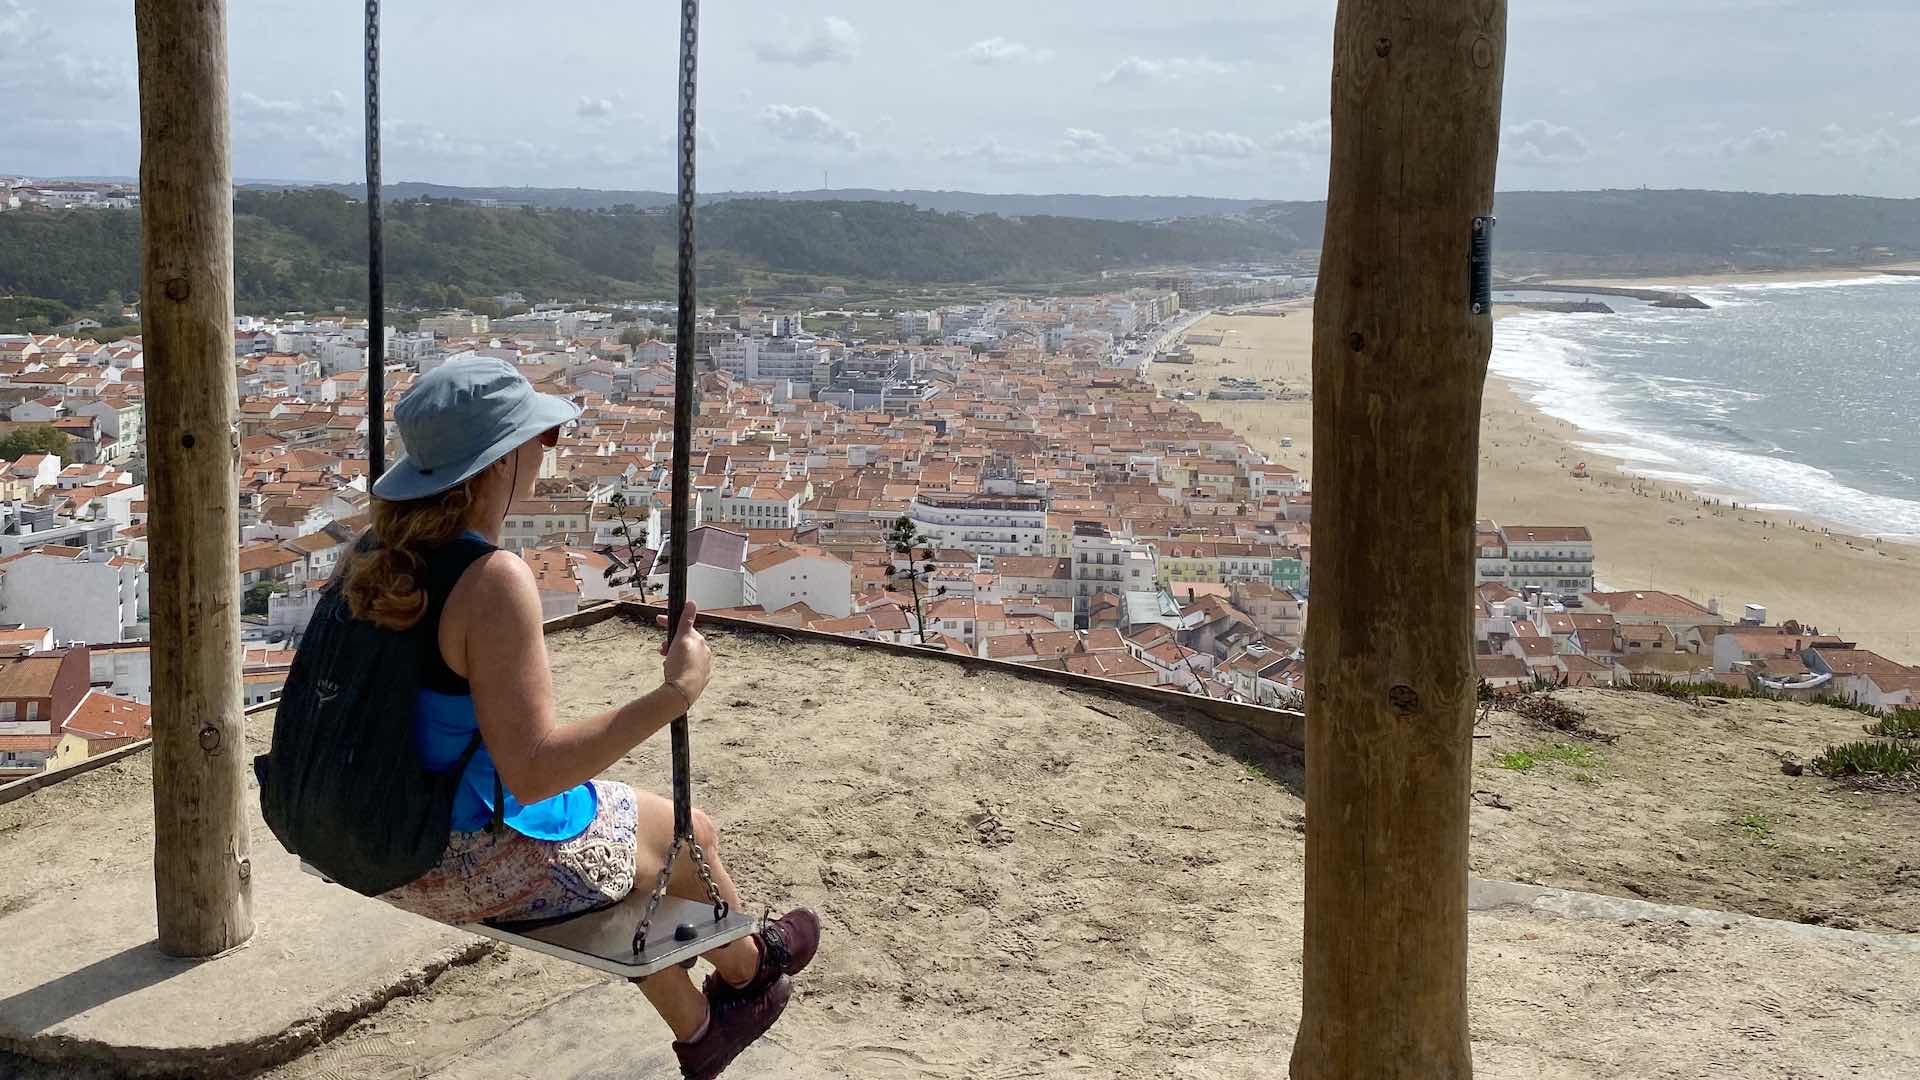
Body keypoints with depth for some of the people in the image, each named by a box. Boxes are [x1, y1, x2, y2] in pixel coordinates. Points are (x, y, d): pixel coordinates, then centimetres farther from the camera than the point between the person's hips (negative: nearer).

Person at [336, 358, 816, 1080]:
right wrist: (675, 695, -29)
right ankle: (746, 968, 48)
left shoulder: (380, 554, -3)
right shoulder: (493, 580, -29)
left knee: (620, 829, 29)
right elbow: (533, 770, -32)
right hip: (466, 865, -8)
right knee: (688, 830, 16)